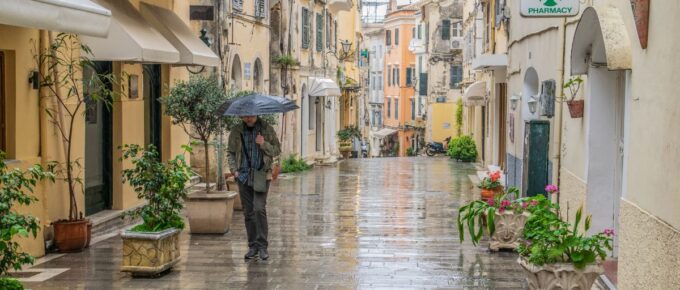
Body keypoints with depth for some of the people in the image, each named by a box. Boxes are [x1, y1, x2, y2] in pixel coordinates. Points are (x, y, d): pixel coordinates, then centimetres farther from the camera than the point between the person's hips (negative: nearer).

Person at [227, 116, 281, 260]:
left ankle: (262, 246, -7)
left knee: (259, 208, -15)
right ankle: (253, 246, 16)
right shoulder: (236, 131, 6)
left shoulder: (267, 129, 1)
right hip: (244, 176, 3)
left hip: (262, 174, -3)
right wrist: (234, 170, 0)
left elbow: (277, 150, 3)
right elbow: (230, 152, 14)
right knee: (248, 213, 6)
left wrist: (264, 144, -15)